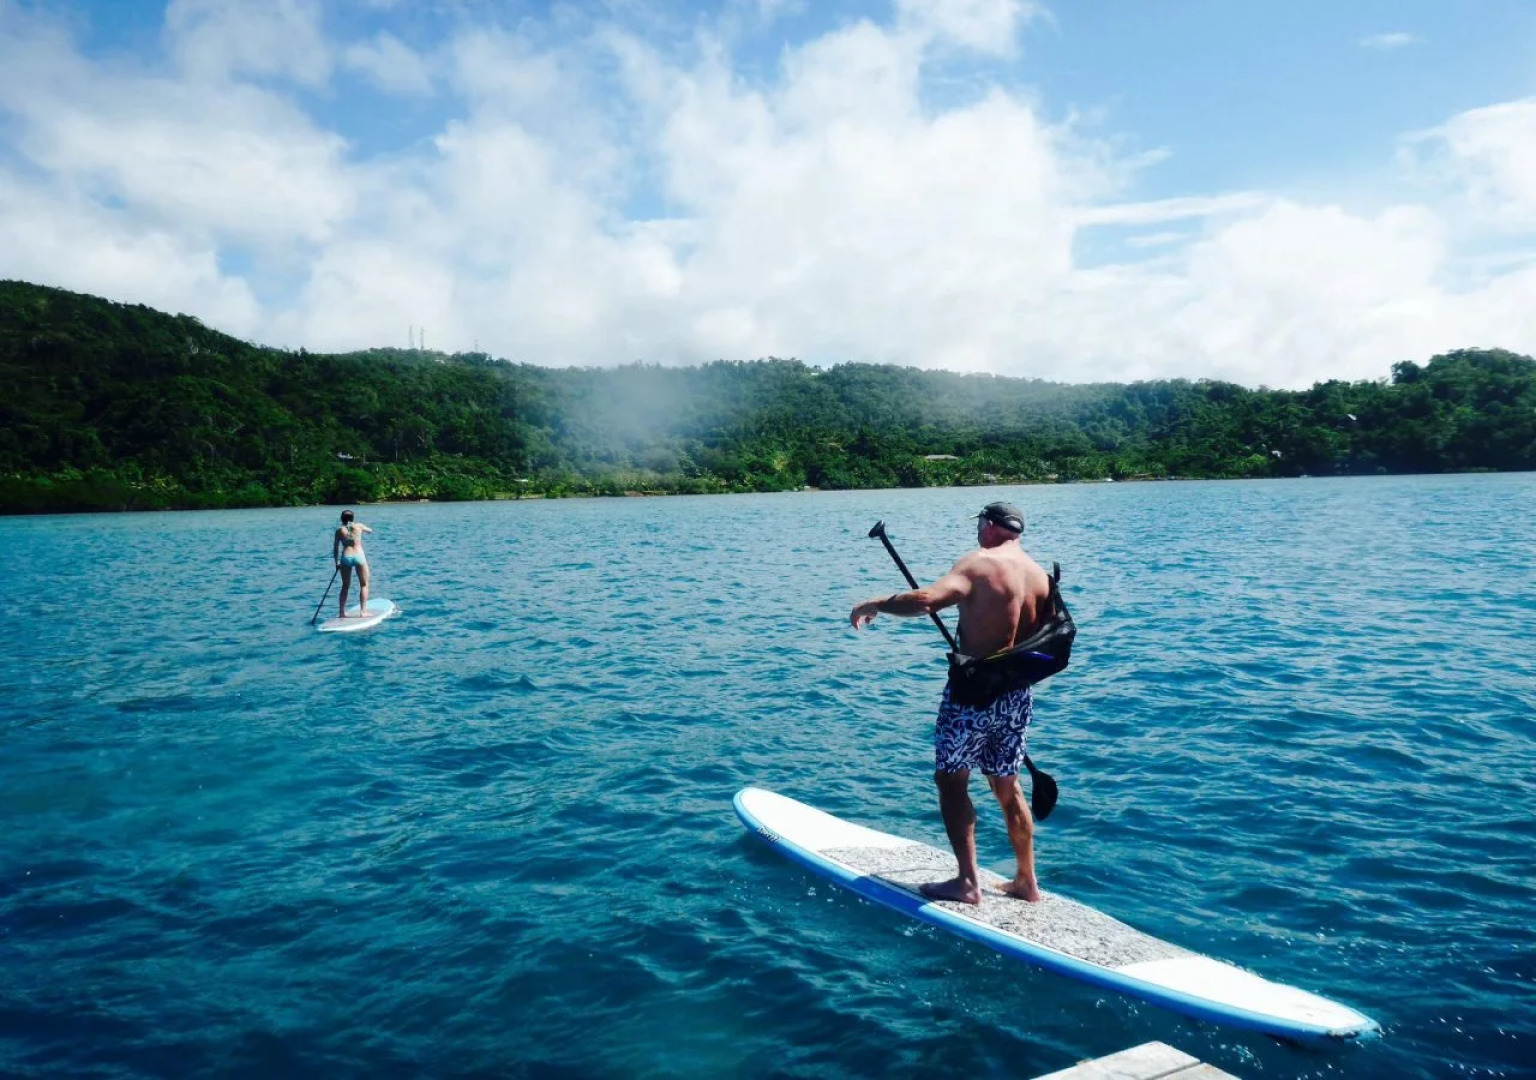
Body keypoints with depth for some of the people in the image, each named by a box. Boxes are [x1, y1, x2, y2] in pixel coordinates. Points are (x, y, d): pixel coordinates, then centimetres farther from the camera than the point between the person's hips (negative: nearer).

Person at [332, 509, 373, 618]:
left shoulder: (339, 530, 8)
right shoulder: (358, 526, 6)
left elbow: (335, 548, 10)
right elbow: (370, 530, 26)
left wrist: (337, 562, 20)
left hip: (345, 557, 2)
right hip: (359, 556, -2)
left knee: (345, 586, 15)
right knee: (364, 585, 9)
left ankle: (342, 612, 16)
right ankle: (363, 611, 1)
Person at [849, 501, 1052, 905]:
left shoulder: (980, 564, -14)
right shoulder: (1040, 575, 7)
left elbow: (926, 599, -28)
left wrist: (876, 604, -14)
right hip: (1017, 695, 7)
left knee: (951, 780, 6)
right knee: (1007, 786, 18)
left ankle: (968, 882, 6)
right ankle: (1027, 882, 25)